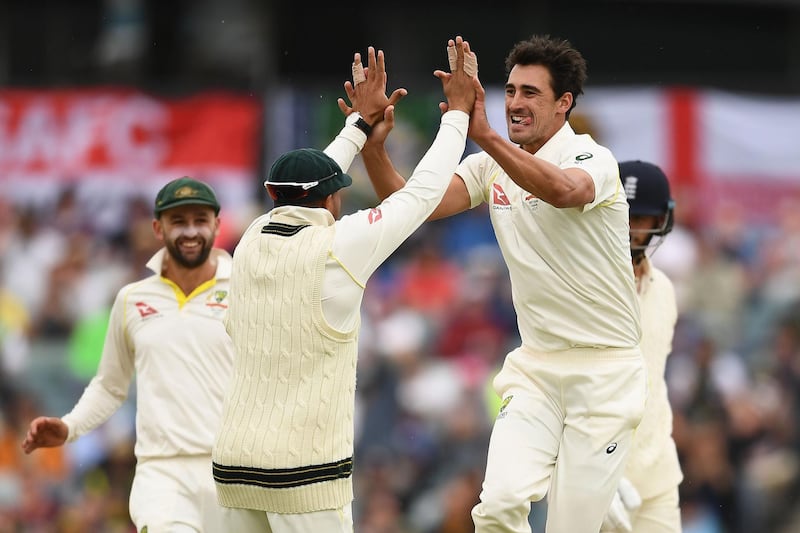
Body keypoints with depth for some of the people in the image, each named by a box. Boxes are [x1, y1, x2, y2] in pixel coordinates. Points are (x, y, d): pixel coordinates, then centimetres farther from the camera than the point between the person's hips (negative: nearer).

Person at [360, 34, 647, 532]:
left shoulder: (593, 159, -12)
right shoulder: (492, 165, 6)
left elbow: (564, 191, -36)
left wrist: (485, 135, -46)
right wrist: (374, 149, -21)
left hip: (606, 368, -4)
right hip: (535, 367, 4)